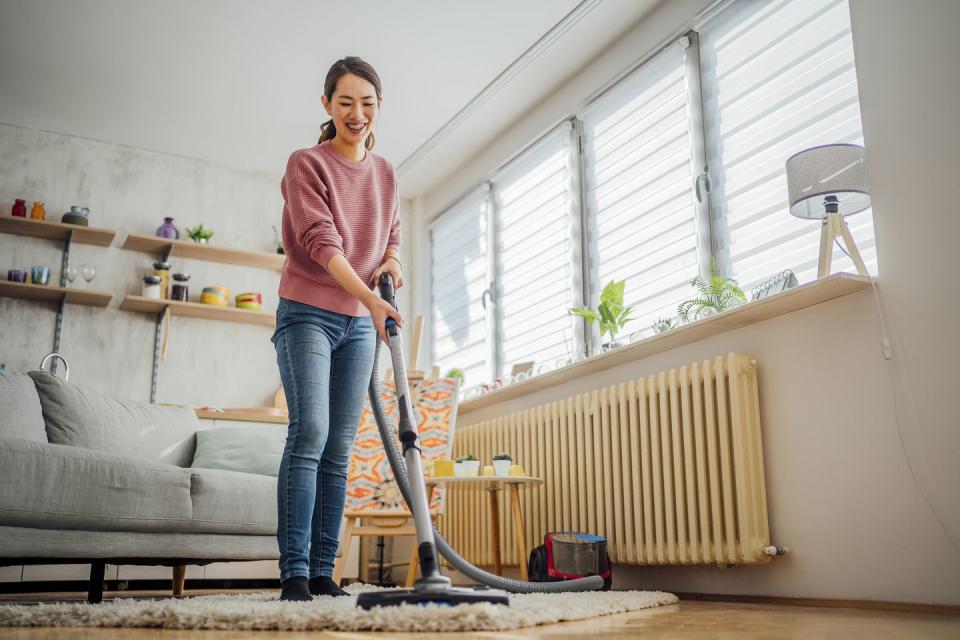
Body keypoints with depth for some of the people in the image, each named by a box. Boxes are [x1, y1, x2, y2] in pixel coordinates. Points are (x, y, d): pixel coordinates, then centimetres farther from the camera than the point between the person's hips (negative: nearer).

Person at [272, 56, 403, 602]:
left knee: (340, 447, 2)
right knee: (310, 432, -17)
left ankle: (324, 572, 6)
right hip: (308, 314, -5)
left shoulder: (386, 173, 14)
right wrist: (371, 297, -30)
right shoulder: (306, 164, -4)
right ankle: (295, 573, -14)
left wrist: (392, 263, -3)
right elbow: (320, 240, -17)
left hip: (360, 324, 5)